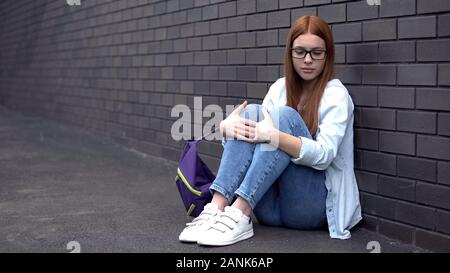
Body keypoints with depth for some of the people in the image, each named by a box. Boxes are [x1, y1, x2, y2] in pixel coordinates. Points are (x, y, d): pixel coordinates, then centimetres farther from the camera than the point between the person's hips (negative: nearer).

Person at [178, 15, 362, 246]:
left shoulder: (336, 93, -4)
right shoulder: (280, 87, 11)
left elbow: (324, 155, -18)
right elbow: (258, 131, 3)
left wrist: (274, 136, -34)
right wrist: (227, 126, -21)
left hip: (313, 205, -4)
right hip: (272, 207, 4)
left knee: (284, 116, -24)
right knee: (250, 113, -15)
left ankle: (239, 215, -34)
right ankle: (217, 208, -30)